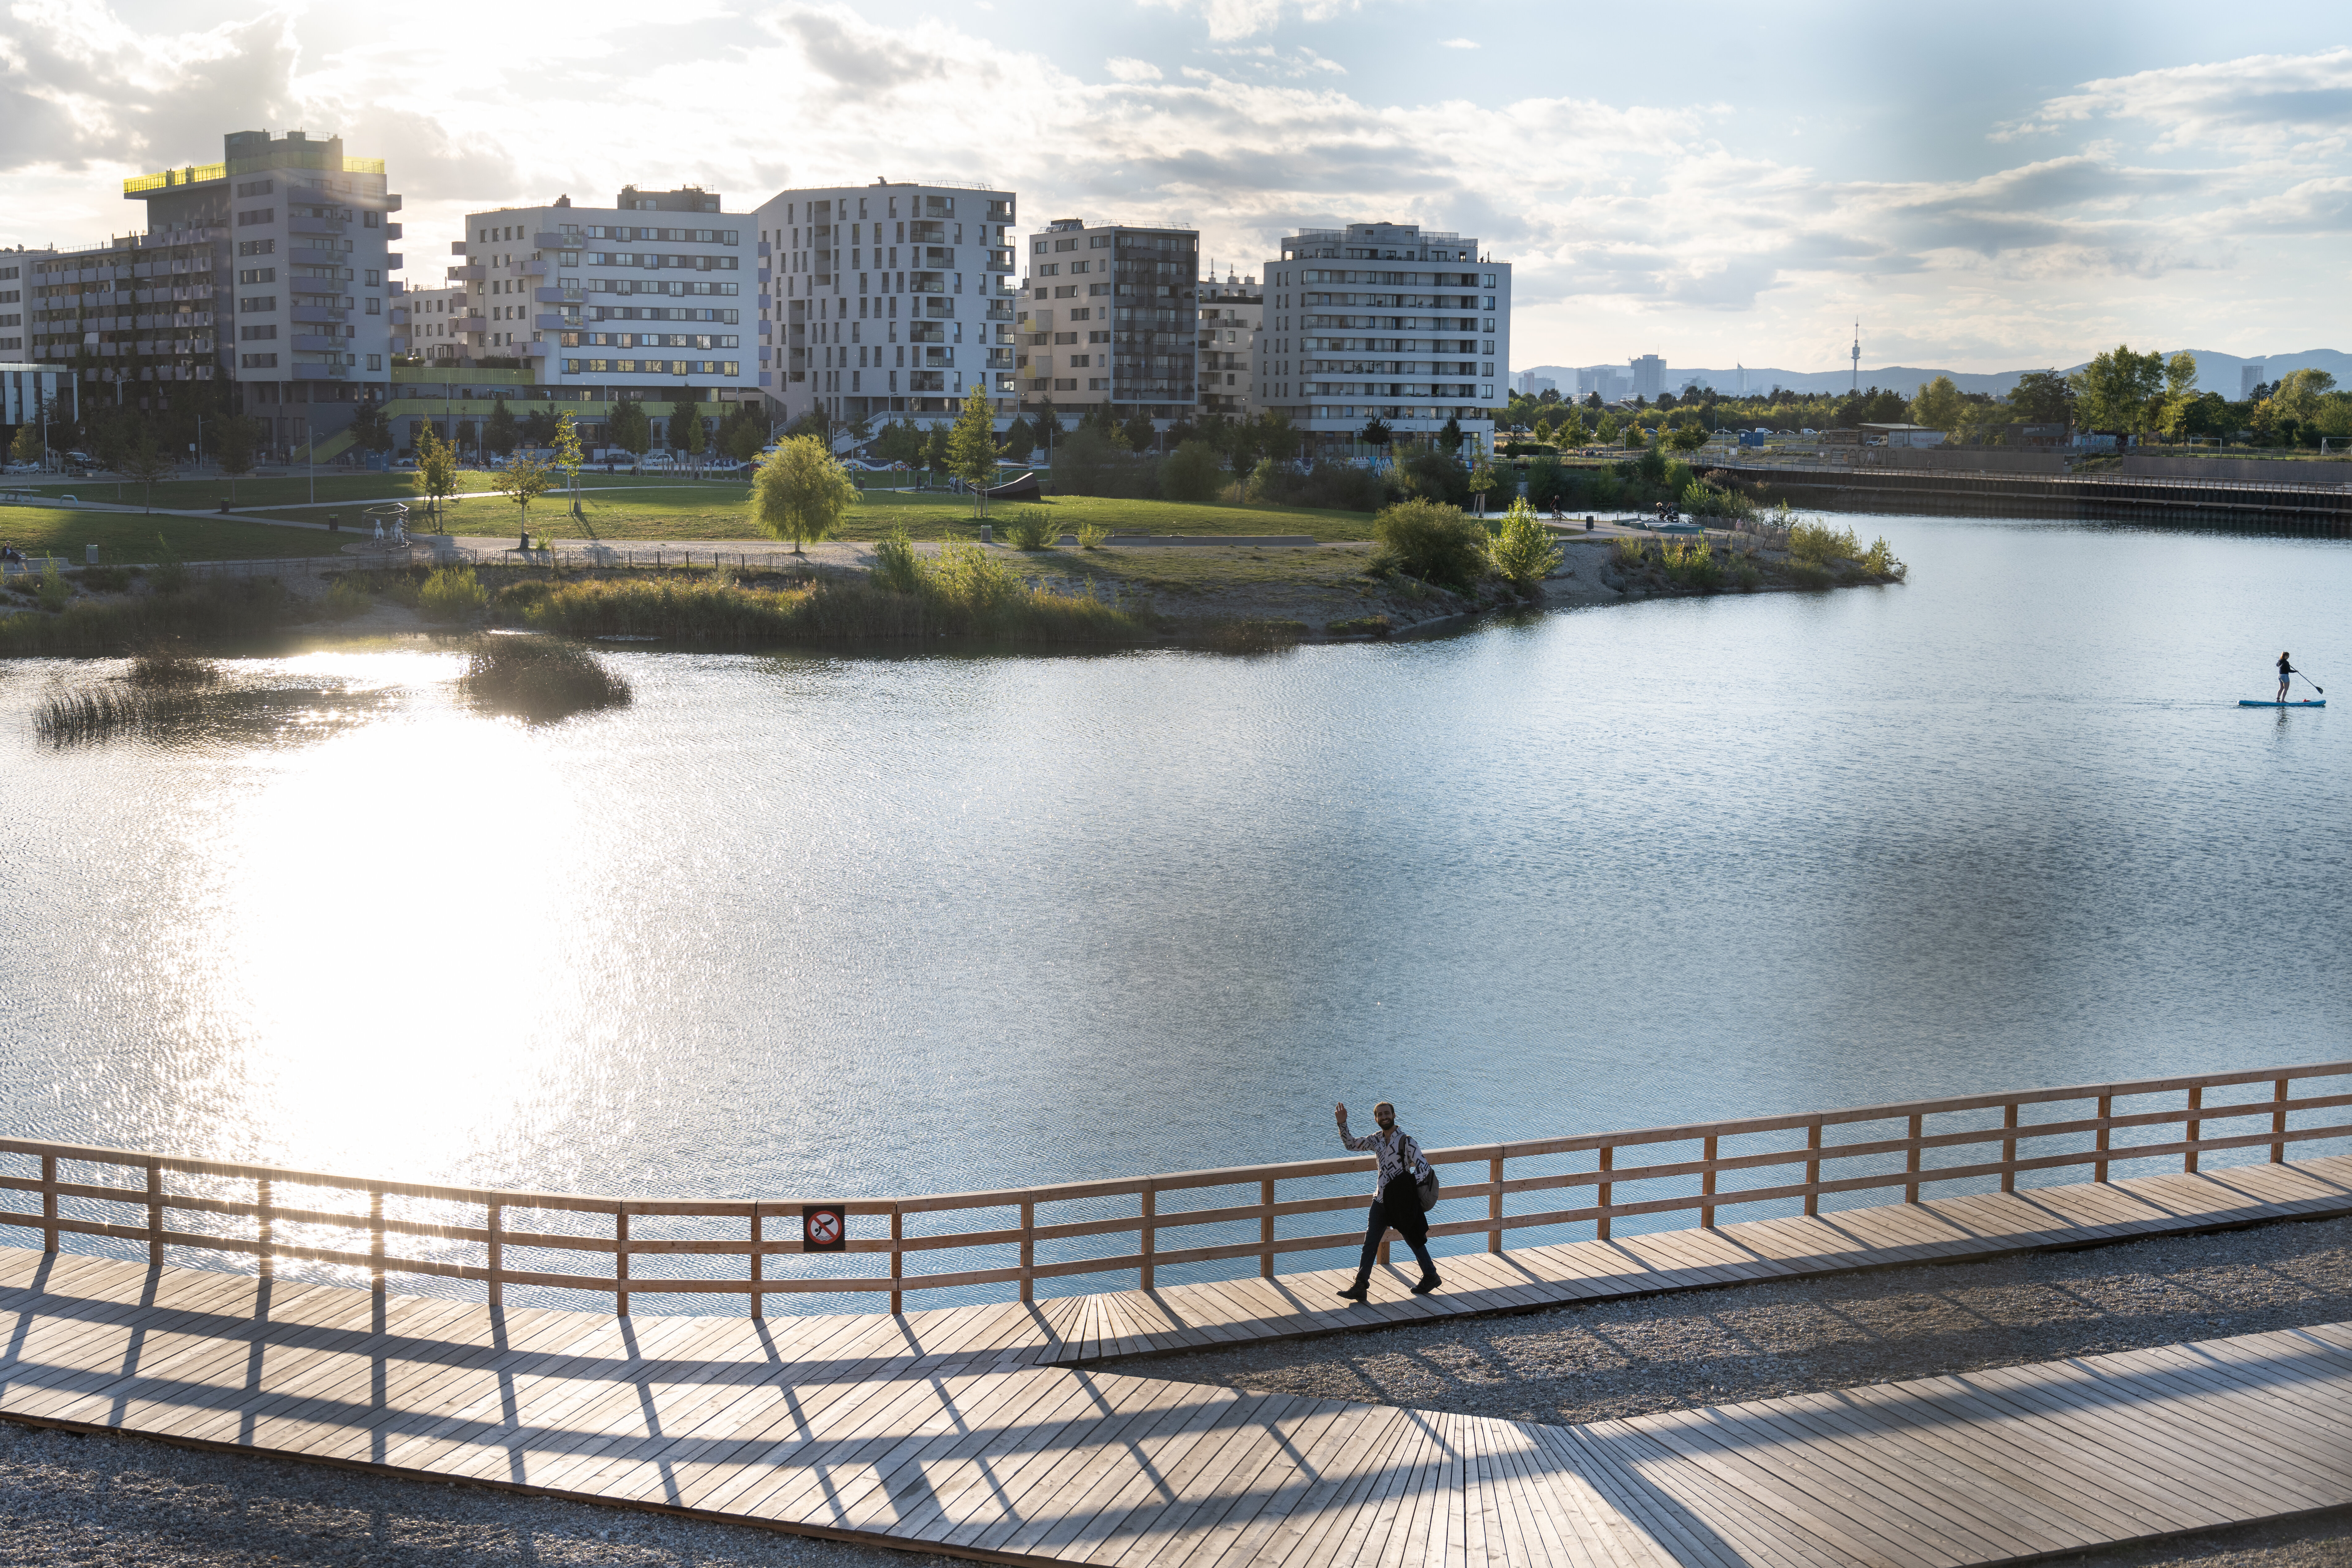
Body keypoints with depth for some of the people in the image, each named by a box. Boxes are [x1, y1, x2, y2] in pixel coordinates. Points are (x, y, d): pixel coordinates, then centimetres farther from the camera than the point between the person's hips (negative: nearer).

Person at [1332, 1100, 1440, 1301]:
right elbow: (1351, 1144, 12)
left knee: (1414, 1240, 8)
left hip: (1401, 1201, -6)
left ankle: (1431, 1277, 27)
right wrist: (1342, 1123, -2)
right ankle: (1360, 1287, 5)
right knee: (1370, 1243, 3)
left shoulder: (1406, 1141, -13)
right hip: (1381, 1200, 6)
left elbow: (1423, 1167, -18)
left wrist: (1408, 1189, -25)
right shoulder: (1377, 1140, 6)